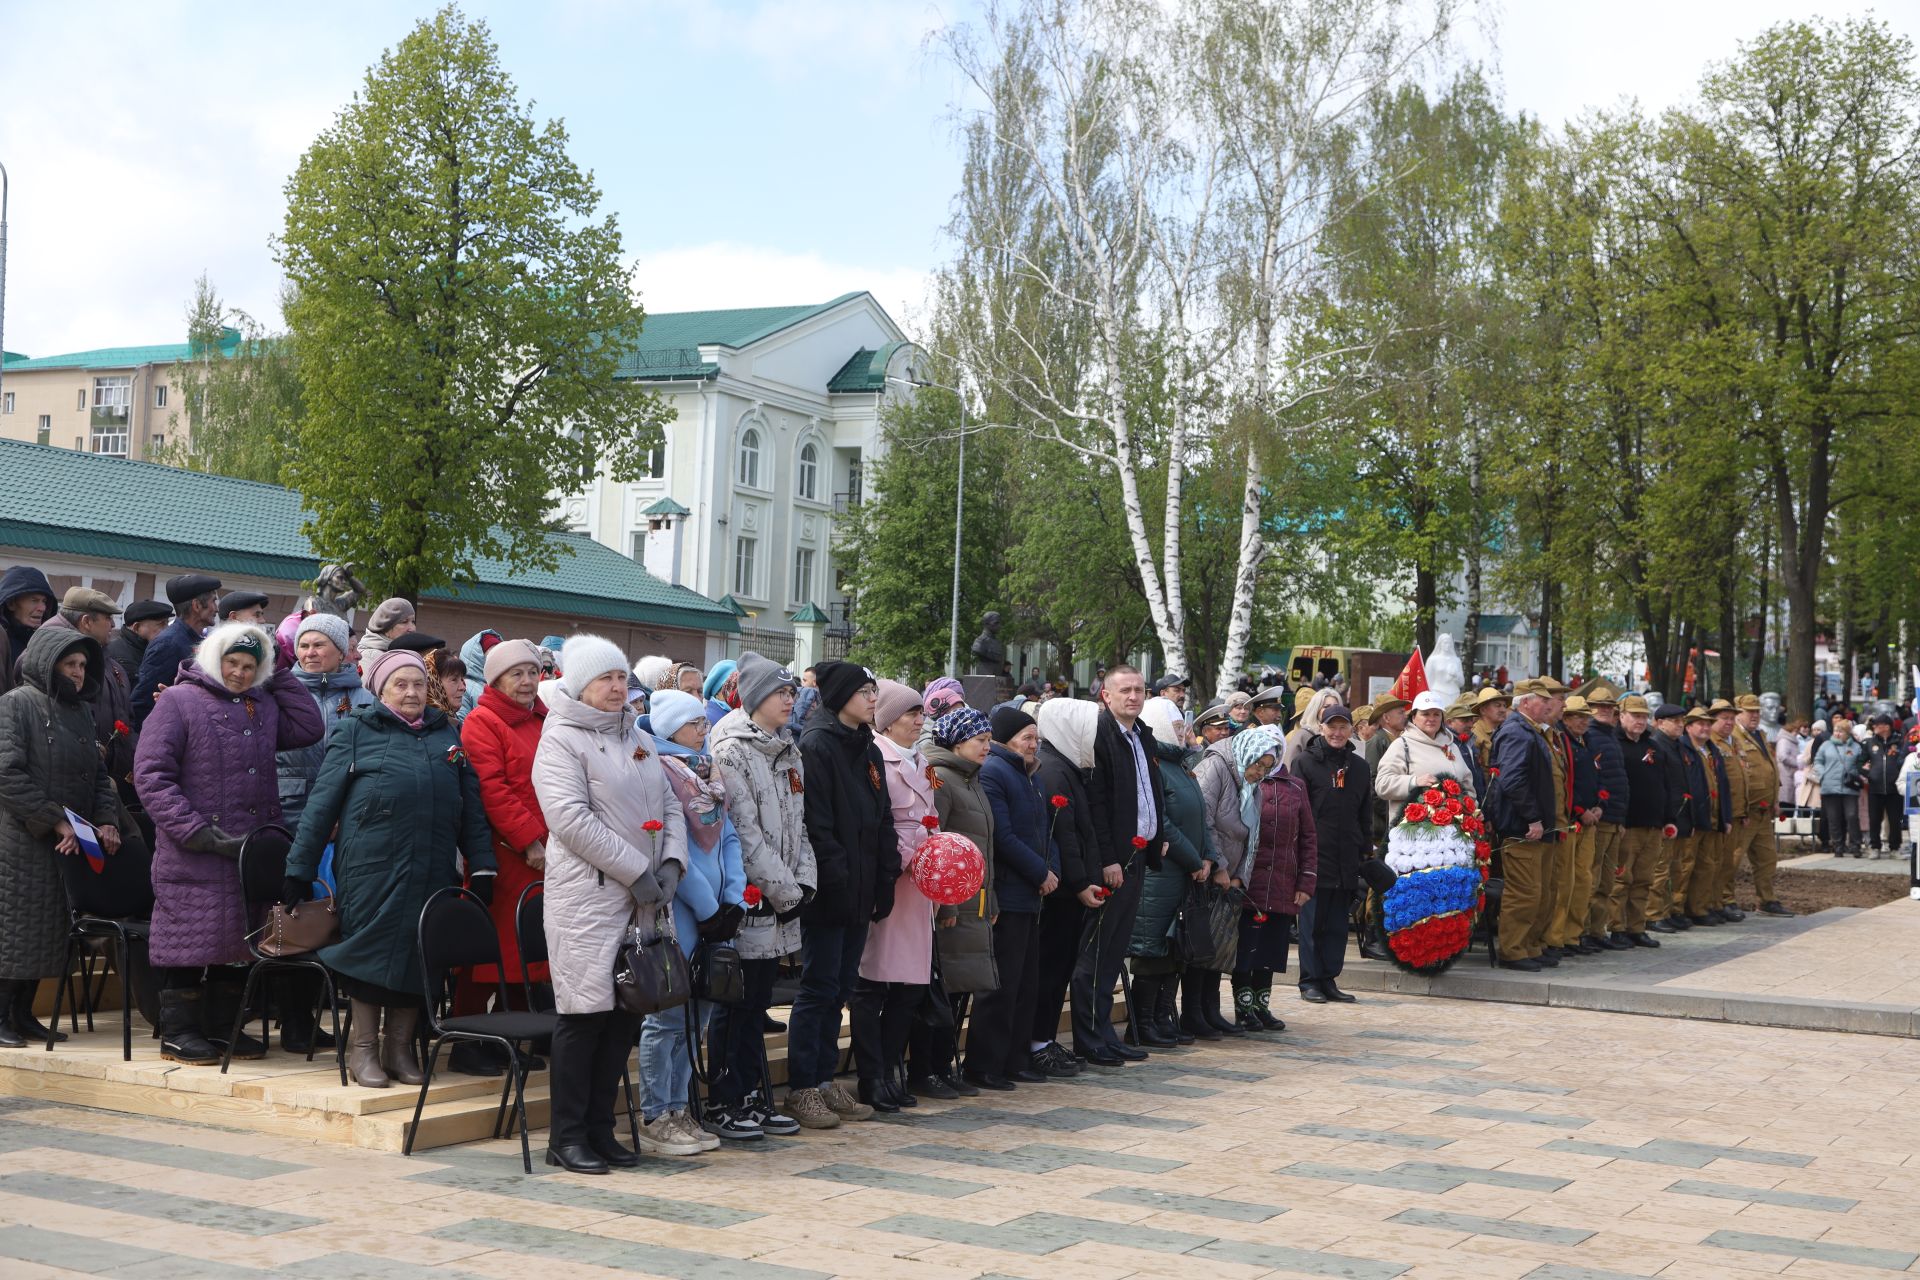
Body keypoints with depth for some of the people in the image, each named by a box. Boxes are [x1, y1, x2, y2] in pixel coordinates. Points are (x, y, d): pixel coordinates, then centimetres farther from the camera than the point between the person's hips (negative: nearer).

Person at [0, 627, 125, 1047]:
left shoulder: (79, 711, 16)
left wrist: (107, 820, 0)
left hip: (69, 843, 7)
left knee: (49, 930, 8)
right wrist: (54, 820, -16)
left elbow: (98, 773, 17)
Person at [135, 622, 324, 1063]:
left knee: (236, 940, 11)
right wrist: (196, 831, -17)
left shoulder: (264, 705, 15)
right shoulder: (178, 701, -4)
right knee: (191, 937, -2)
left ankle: (222, 1026, 22)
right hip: (195, 854, -6)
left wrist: (280, 675, 7)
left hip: (254, 849, 6)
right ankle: (178, 1032, 9)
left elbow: (309, 728, 4)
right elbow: (150, 774, -10)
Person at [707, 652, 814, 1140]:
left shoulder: (788, 752, 16)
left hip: (781, 899, 8)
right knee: (736, 1004, -2)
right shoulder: (731, 751, -10)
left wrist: (804, 882, 2)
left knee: (758, 1002, 12)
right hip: (747, 897, -7)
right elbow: (745, 831, -15)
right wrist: (783, 890, -13)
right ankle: (721, 1105, 5)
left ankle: (753, 1098, 18)